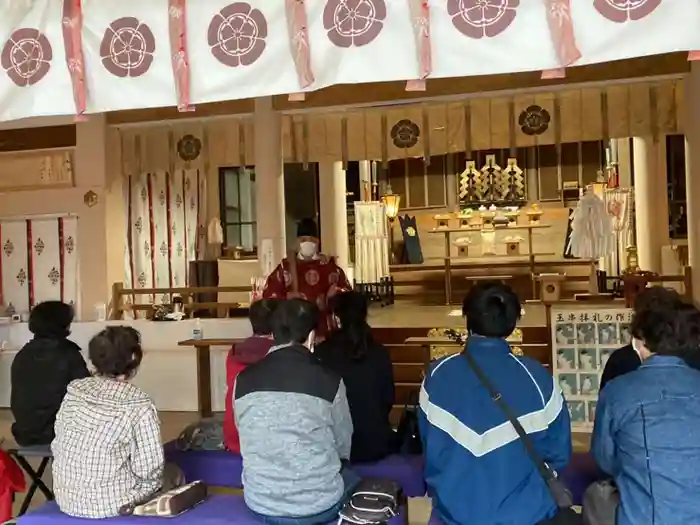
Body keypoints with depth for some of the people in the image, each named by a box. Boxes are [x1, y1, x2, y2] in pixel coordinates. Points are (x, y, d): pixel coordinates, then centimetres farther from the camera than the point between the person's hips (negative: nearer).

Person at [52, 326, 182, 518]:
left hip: (66, 498, 6)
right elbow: (150, 470, -17)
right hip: (111, 503, -5)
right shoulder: (139, 405, -19)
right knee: (172, 475, 21)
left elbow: (57, 447, 4)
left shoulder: (74, 390, -4)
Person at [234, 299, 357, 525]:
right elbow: (343, 445, 0)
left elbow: (248, 439, 7)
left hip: (259, 504, 3)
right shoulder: (329, 381, -14)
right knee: (350, 479, 29)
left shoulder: (243, 380, -6)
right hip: (319, 506, -3)